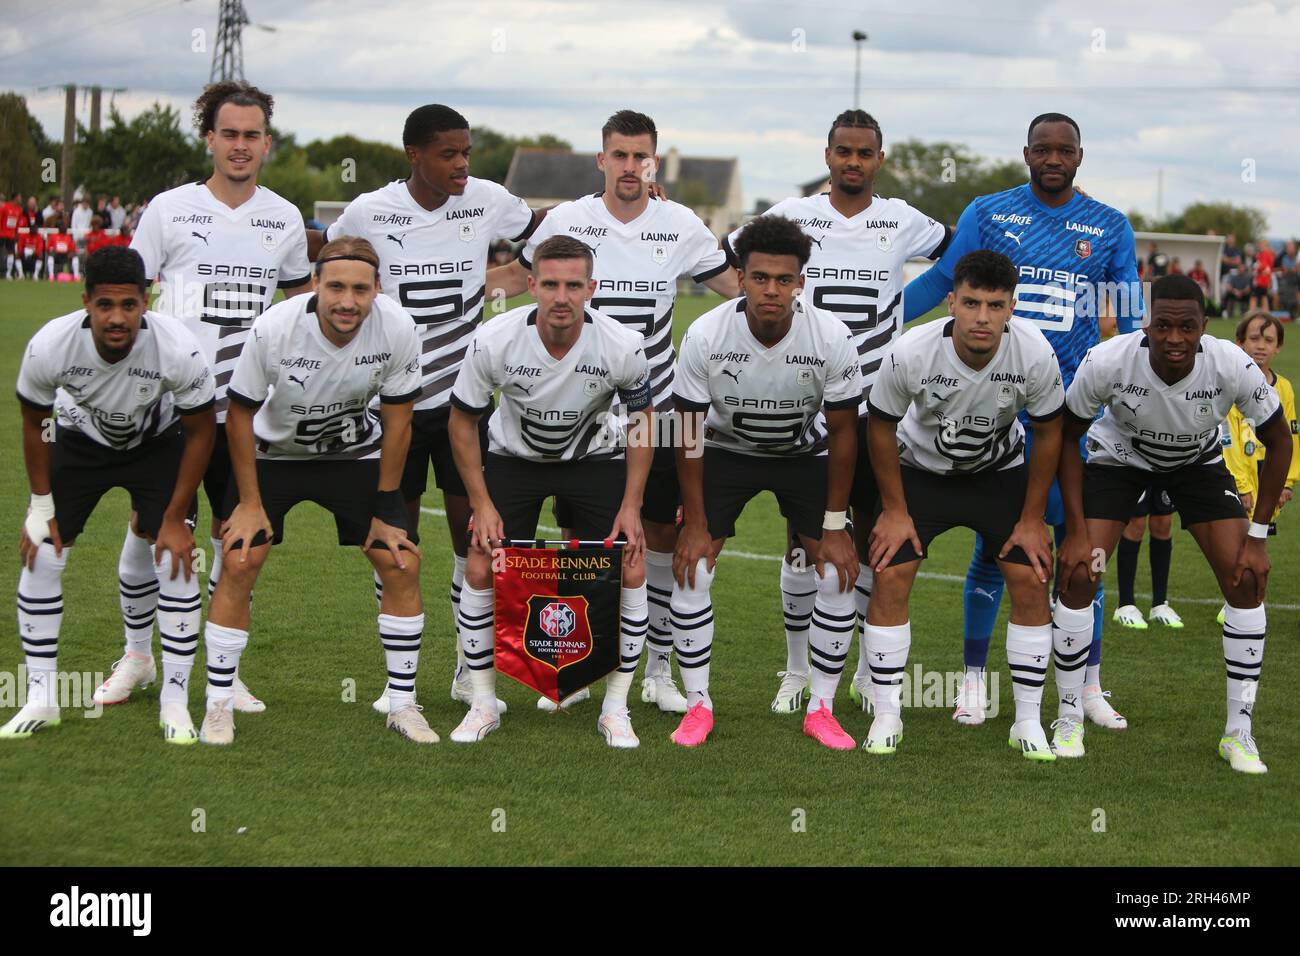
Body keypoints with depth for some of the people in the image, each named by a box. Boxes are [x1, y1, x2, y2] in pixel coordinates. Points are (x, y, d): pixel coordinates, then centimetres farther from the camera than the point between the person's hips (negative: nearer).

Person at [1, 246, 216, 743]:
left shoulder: (179, 349, -35)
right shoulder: (48, 346, -32)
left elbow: (199, 431, -17)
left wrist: (175, 518, -14)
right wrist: (41, 507, -7)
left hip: (158, 444, -1)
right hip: (80, 440, 1)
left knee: (175, 560, -14)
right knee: (40, 556, -7)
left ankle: (174, 699, 0)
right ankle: (41, 699, 5)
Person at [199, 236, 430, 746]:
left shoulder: (398, 330, -25)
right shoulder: (274, 327, -29)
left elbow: (397, 421, -11)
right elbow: (240, 413, -14)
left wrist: (382, 509, -7)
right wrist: (249, 502, -11)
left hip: (356, 454, 2)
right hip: (274, 451, -2)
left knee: (402, 564, -8)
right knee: (239, 564, -14)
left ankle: (402, 703, 6)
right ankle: (218, 705, 0)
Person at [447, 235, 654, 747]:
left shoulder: (623, 346, -26)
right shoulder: (494, 340, -27)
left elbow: (642, 418, -7)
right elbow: (462, 421, -10)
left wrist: (631, 505, -12)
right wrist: (481, 504, -15)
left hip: (593, 459, 0)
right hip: (514, 456, 0)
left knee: (630, 571, -14)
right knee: (481, 570, -14)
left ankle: (615, 708, 3)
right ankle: (484, 703, 4)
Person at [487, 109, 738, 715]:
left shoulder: (680, 225, 0)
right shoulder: (566, 220, -1)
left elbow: (736, 285, 11)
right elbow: (519, 276, 14)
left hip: (656, 409, 1)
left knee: (665, 534, 3)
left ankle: (660, 670, 16)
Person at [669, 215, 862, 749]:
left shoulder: (832, 338, -27)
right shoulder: (705, 336, -27)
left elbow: (842, 432, -14)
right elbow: (690, 432, -16)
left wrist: (834, 527, -12)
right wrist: (696, 524, -14)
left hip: (805, 453, 0)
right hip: (726, 450, 0)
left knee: (838, 576, -11)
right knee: (691, 570, -13)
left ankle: (821, 710, 5)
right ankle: (698, 706, 3)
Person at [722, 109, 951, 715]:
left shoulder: (902, 222, 3)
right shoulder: (792, 215, 1)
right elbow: (723, 260, 12)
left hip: (875, 404, 1)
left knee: (874, 535, 5)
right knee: (802, 537, 1)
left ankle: (870, 670, 18)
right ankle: (797, 669, 14)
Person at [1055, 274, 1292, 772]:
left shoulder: (1233, 366, -33)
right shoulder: (1107, 361, -34)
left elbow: (1278, 440, -15)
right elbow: (1067, 435, -16)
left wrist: (1257, 536, -15)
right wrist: (1077, 532, -19)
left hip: (1199, 461, 1)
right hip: (1119, 456, -1)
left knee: (1246, 580, -11)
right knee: (1077, 576, -15)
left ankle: (1239, 730, 2)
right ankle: (1070, 720, 3)